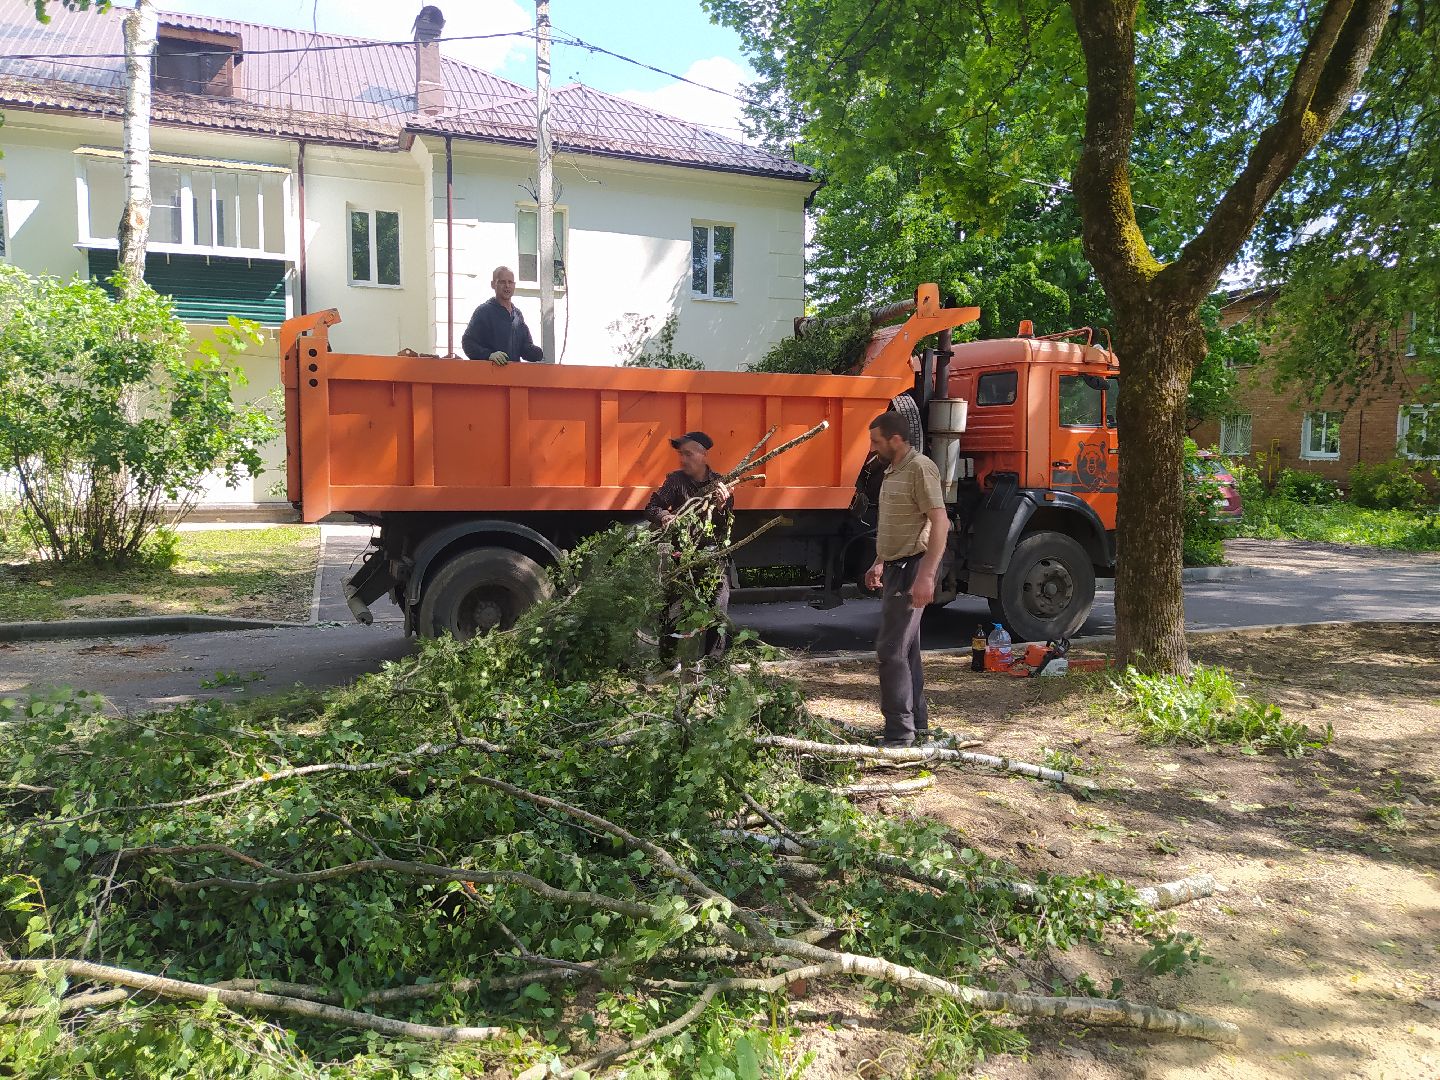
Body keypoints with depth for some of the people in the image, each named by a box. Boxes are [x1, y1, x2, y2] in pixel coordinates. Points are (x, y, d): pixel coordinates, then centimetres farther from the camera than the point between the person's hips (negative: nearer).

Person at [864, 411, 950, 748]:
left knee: (891, 650, -11)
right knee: (906, 649, 14)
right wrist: (879, 564, 25)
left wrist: (927, 575, -26)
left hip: (912, 568, -10)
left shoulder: (920, 468, -15)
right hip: (896, 567, 10)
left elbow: (940, 523, -21)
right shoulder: (892, 471, 16)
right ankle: (917, 725, 22)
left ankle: (900, 734, -6)